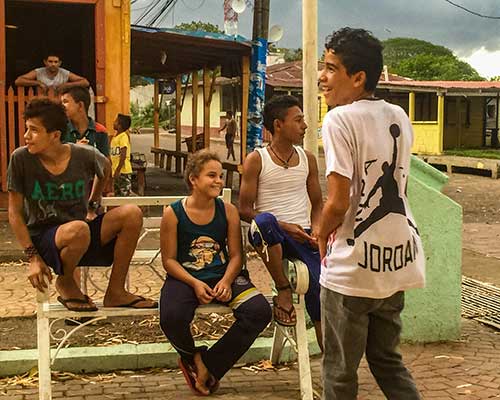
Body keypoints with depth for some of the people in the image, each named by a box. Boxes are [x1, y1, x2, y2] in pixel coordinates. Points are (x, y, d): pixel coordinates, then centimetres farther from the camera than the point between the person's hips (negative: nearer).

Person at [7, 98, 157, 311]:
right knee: (78, 229, -37)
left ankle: (115, 292, -6)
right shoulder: (21, 159, -13)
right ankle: (65, 283, -4)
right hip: (43, 238, -4)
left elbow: (105, 167, 18)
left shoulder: (84, 156, -8)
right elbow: (15, 212, -7)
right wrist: (32, 257, -13)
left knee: (132, 213, -16)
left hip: (81, 235, 4)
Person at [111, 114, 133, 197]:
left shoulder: (123, 136, -12)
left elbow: (123, 155, -18)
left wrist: (118, 170, -21)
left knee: (125, 195, -7)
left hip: (123, 171, -9)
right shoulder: (114, 137, 14)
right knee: (117, 195, 13)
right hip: (115, 171, 9)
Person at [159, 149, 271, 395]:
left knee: (260, 311, -23)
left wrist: (226, 281, -16)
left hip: (223, 276, 3)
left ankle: (210, 366, -5)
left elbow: (235, 255, 4)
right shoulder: (173, 214, -4)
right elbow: (169, 259, -3)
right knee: (171, 318, -35)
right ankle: (192, 357, 4)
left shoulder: (228, 211, 4)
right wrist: (195, 283, -18)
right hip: (185, 277, -3)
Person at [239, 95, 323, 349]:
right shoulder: (256, 160, -1)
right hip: (272, 234, -3)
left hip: (303, 235, 3)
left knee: (319, 285, -19)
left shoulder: (307, 159, 13)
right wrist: (282, 226, -15)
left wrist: (315, 229, -3)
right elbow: (245, 210, -4)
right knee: (264, 220, -39)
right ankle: (283, 290, -21)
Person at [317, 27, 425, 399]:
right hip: (397, 259, 7)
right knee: (387, 359, 21)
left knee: (340, 370, 8)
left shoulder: (340, 119, -14)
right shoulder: (400, 118, 9)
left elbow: (338, 202, -19)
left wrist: (322, 236, 0)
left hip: (353, 266, -7)